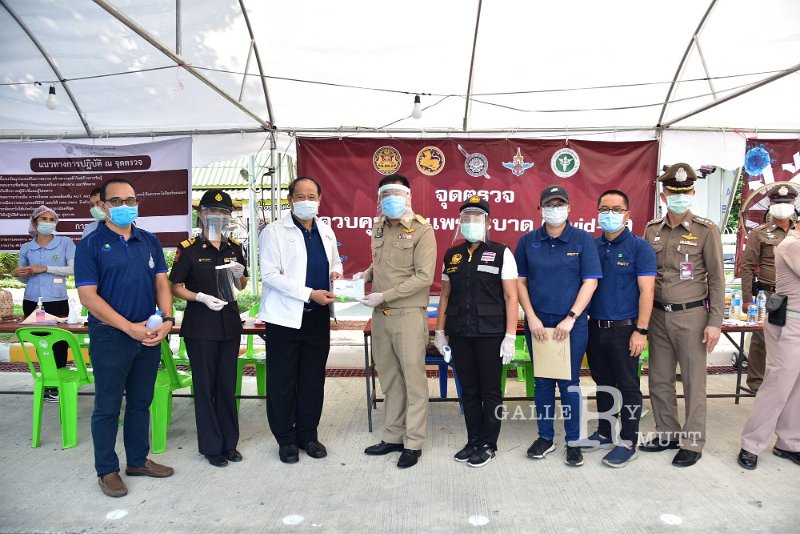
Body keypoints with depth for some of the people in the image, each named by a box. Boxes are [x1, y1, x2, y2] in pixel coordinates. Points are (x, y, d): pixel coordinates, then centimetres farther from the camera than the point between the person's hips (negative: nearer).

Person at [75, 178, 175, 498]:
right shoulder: (91, 245, -6)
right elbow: (87, 295, -13)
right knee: (108, 406, 7)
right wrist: (130, 327, -18)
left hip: (150, 337, 5)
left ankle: (138, 460, 30)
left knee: (141, 402, 15)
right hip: (110, 338, -4)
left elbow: (161, 283, 6)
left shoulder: (149, 241, 8)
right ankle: (107, 470, 21)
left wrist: (166, 319, -11)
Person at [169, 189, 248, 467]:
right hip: (200, 324, -4)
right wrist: (202, 297, -19)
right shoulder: (188, 248, -6)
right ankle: (211, 446, 17)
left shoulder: (234, 247, 8)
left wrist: (240, 274, -5)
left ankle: (229, 442, 24)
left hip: (229, 322, 4)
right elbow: (176, 287, -3)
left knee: (228, 384, 11)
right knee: (205, 385, 4)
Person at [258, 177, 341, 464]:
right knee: (282, 381, 4)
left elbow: (335, 262, 26)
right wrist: (310, 294, -18)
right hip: (286, 316, -5)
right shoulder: (274, 231, -5)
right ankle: (286, 439, 19)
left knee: (313, 380, 12)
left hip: (318, 317, 5)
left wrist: (336, 273, 0)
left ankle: (308, 434, 26)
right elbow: (270, 275, -13)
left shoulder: (326, 231, 12)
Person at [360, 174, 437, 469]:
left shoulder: (422, 230, -8)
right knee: (389, 378, 14)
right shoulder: (378, 228, 13)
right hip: (380, 315, 7)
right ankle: (393, 437, 26)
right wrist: (366, 274, 5)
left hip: (409, 314, -6)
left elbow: (423, 277, -14)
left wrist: (384, 296, -17)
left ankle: (413, 443, 13)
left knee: (413, 378, 1)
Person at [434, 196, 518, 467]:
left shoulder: (500, 253, -3)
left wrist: (510, 336, -11)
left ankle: (488, 444, 21)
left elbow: (511, 297, -6)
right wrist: (439, 330, 10)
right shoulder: (452, 255, 9)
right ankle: (473, 440, 26)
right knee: (468, 391, 13)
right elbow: (445, 295, 14)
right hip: (459, 334, 4)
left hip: (490, 334, -4)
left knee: (490, 391, 7)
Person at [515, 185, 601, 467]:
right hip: (538, 323, 2)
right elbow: (520, 281, 6)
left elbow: (590, 282, -5)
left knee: (569, 382, 4)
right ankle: (545, 437, 24)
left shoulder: (582, 239, -1)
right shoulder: (527, 241, 4)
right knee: (542, 381, 11)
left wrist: (571, 318, -12)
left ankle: (573, 441, 18)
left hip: (572, 323, -2)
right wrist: (532, 317, -4)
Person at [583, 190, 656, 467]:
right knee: (603, 384, 17)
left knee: (628, 387, 5)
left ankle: (628, 442, 17)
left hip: (624, 329, -5)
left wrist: (641, 331, -15)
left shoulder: (639, 247, -6)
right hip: (596, 328, 5)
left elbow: (646, 291, -11)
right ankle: (605, 433, 31)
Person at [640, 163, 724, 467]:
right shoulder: (652, 230, 6)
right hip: (658, 315, 4)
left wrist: (715, 322, -9)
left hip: (691, 316, -4)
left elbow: (716, 279, -4)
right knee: (659, 380, 11)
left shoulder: (706, 230, -5)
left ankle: (692, 443, 18)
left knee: (693, 382, 5)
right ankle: (667, 434, 28)